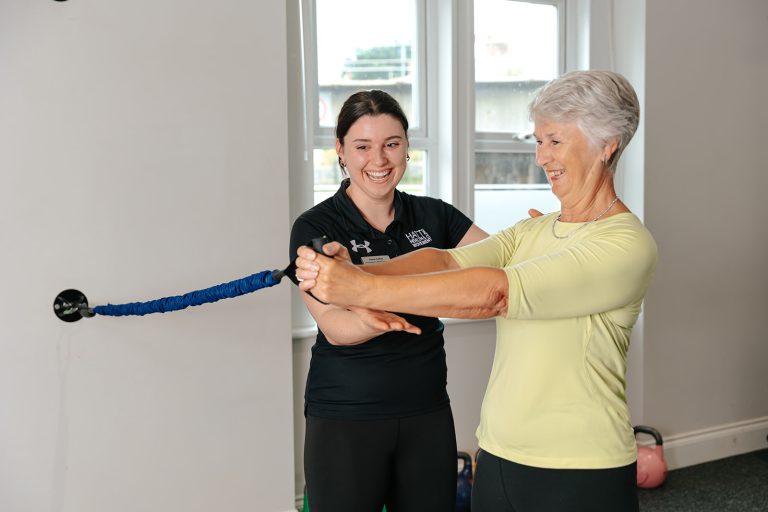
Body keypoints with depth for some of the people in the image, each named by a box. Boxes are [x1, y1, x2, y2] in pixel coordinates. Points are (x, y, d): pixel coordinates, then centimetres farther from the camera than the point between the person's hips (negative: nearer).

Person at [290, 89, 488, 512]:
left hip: (428, 415, 4)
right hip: (345, 420, -3)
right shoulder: (315, 228, -8)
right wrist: (371, 321, -39)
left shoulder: (433, 216, 4)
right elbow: (334, 327, -17)